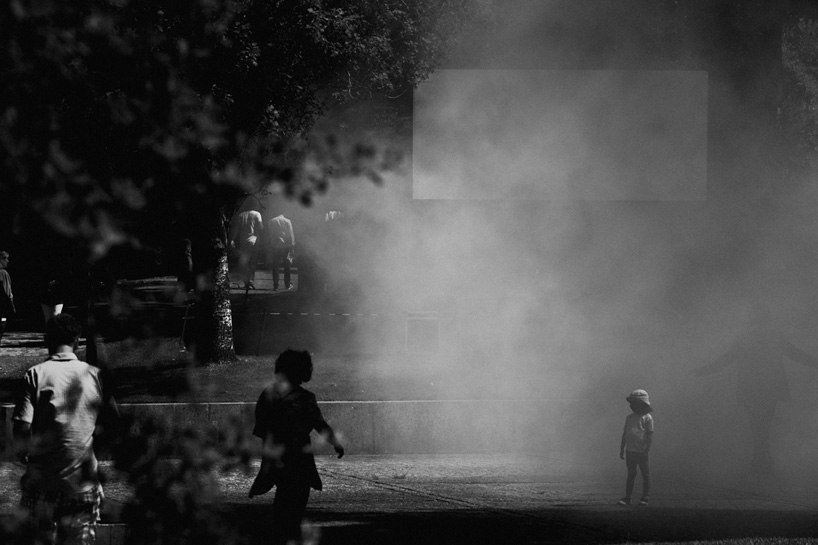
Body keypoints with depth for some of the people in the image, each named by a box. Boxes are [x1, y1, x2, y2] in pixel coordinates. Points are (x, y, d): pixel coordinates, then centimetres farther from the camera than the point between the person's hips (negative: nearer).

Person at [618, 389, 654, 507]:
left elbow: (650, 435, -7)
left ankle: (645, 498, 6)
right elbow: (624, 434, 17)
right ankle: (627, 498, 7)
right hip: (630, 451, 5)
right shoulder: (629, 417, 12)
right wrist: (622, 449, 13)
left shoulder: (647, 418, -4)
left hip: (642, 452, -5)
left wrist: (647, 450, -13)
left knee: (646, 475, 1)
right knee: (630, 475, 6)